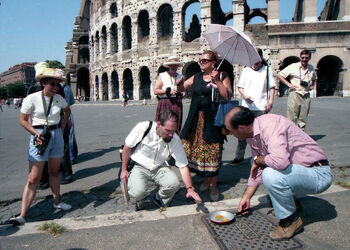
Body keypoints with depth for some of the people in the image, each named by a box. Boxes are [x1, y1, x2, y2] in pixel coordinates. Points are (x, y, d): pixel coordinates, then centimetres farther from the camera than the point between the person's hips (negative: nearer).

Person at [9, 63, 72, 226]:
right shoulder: (32, 99, -11)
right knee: (33, 178, -7)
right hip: (39, 137, -4)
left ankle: (57, 201, 36)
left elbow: (67, 110, 24)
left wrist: (63, 124, 12)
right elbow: (23, 120, -6)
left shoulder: (59, 99, 2)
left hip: (56, 135, 4)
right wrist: (36, 133, -19)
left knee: (54, 172, 18)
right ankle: (22, 215, 0)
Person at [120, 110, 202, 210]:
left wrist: (190, 188, -23)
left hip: (159, 168, 2)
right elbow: (127, 147, -6)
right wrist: (124, 169, -2)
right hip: (139, 167, -2)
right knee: (138, 191, -29)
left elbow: (183, 166, -12)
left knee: (174, 183, -25)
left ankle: (160, 199, 10)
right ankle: (139, 200, 11)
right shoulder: (142, 128, -22)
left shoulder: (175, 139, -16)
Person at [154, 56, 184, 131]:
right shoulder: (162, 76, 4)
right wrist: (168, 91, -11)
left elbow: (182, 92, 11)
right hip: (164, 104, -3)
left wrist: (179, 84, -5)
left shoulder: (180, 77, 14)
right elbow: (155, 91, -2)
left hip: (177, 105, 3)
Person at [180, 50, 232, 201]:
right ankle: (207, 179, 23)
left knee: (213, 152, -3)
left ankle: (213, 185, 12)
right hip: (196, 120, 4)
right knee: (194, 148, 3)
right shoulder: (196, 78, 14)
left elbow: (227, 96, -8)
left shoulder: (222, 76, 3)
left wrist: (217, 81, -15)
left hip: (213, 120, -4)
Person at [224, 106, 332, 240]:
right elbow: (257, 169, 16)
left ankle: (291, 220, -5)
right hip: (298, 169, 10)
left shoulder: (269, 124, -25)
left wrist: (258, 159, -20)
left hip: (318, 174, -9)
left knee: (271, 175, -31)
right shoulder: (252, 136, 4)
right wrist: (246, 198, 21)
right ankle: (290, 202, 22)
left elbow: (280, 161, -41)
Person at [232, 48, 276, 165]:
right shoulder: (246, 70, 12)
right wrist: (245, 95, -7)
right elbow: (240, 86, 12)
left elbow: (272, 87, 8)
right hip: (246, 106, 1)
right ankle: (239, 156, 8)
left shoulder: (267, 69, 9)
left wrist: (271, 101, -4)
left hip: (261, 107, -1)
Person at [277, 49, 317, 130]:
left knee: (303, 120, 7)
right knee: (292, 119, -7)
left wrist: (312, 85, 11)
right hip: (294, 94, -4)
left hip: (306, 96, 4)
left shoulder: (311, 68, 12)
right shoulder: (293, 67, -2)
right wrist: (288, 84, -7)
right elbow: (279, 75, 1)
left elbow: (314, 79, 32)